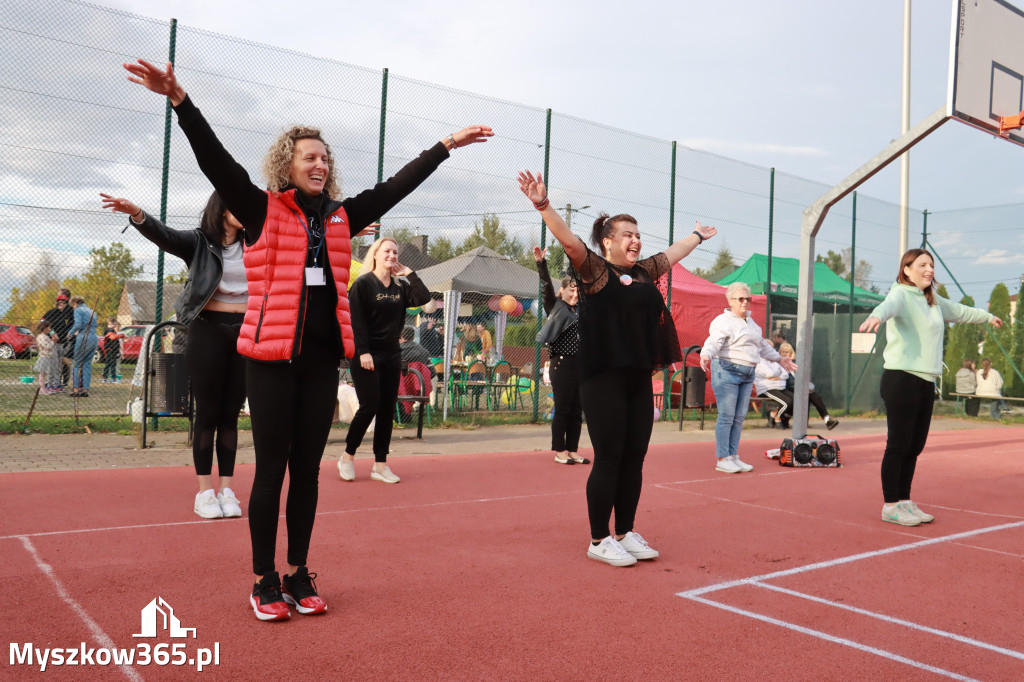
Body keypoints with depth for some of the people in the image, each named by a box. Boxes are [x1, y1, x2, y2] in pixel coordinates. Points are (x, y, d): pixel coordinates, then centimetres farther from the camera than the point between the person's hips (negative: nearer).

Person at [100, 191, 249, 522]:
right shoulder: (199, 242, -1)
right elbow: (164, 234, -18)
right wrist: (137, 214, -39)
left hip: (245, 332, 3)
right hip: (208, 330, -3)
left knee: (230, 414, 6)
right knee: (207, 412, 0)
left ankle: (226, 488, 11)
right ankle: (205, 490, 7)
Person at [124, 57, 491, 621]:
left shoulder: (340, 217, 12)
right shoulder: (261, 211, 0)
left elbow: (396, 186, 17)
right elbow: (215, 159, -12)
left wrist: (446, 145, 20)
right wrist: (179, 99, -25)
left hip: (323, 357, 4)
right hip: (272, 356, -4)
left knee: (307, 468, 11)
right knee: (271, 469, 2)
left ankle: (298, 575, 23)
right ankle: (264, 581, 16)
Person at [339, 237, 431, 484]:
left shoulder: (400, 286, 12)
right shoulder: (363, 283, -5)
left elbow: (423, 298, -3)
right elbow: (356, 321, -11)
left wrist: (408, 273, 0)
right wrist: (363, 352, -18)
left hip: (392, 356, 6)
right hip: (367, 356, -6)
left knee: (387, 410, 5)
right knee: (369, 406, -8)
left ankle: (380, 465, 12)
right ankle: (348, 456, 11)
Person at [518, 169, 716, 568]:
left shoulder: (644, 272, 16)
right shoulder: (594, 270, -4)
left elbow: (673, 253, 34)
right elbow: (568, 240, -19)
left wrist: (697, 236, 50)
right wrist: (543, 205, -34)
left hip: (639, 379, 7)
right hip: (603, 379, -7)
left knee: (634, 459, 10)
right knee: (609, 459, -2)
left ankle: (626, 534, 23)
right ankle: (599, 541, 10)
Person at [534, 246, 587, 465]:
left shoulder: (580, 310, 14)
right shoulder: (555, 307, -1)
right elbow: (546, 286, -15)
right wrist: (541, 263, -25)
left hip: (580, 365, 6)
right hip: (562, 365, -6)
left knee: (577, 411, 8)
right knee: (562, 410, -2)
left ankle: (572, 450, 17)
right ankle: (559, 452, 7)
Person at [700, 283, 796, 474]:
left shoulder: (750, 322, 20)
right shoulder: (723, 321, -8)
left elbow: (762, 345, 33)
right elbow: (713, 341, -24)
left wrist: (779, 359, 39)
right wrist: (705, 356, -44)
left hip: (747, 374, 8)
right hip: (727, 371, -8)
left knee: (739, 417, 9)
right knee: (726, 417, -7)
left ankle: (733, 457, 17)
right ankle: (722, 460, -2)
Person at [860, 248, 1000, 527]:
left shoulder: (934, 301, 19)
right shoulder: (901, 294, -7)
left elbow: (959, 311, 40)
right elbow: (889, 305, -31)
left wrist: (987, 316, 56)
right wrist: (877, 316, -55)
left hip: (926, 382, 8)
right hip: (902, 379, -8)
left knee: (915, 446, 11)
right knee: (898, 444, -5)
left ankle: (904, 502, 21)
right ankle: (890, 506, 4)